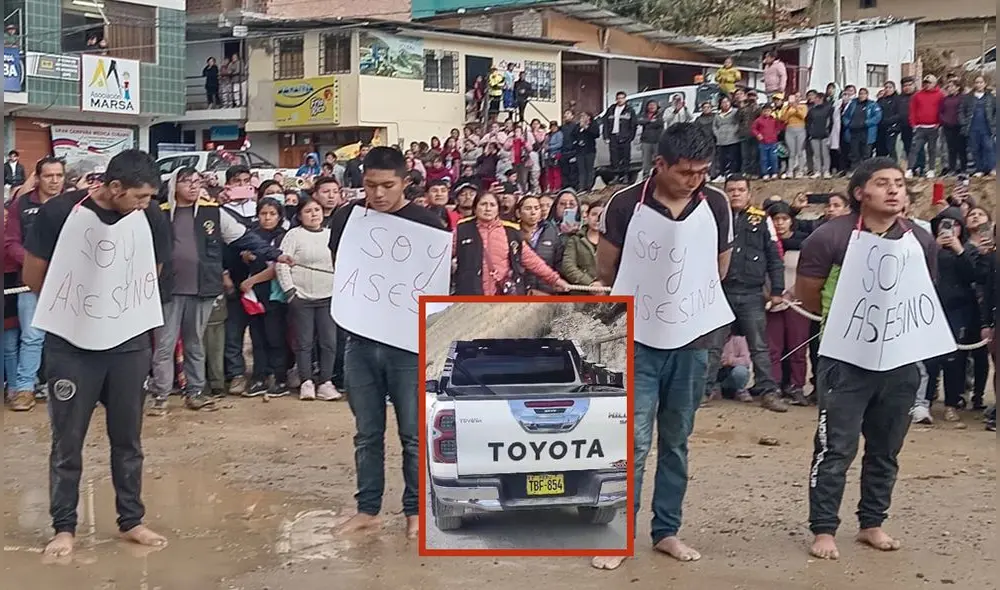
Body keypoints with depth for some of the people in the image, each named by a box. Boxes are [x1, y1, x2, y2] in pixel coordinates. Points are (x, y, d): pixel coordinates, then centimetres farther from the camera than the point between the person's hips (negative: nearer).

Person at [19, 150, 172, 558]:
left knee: (127, 438, 11)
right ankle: (64, 527, 19)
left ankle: (131, 521, 24)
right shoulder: (59, 213, -14)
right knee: (67, 440, 6)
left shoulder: (151, 219, -7)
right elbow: (33, 275, -2)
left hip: (128, 343, 2)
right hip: (71, 345, -2)